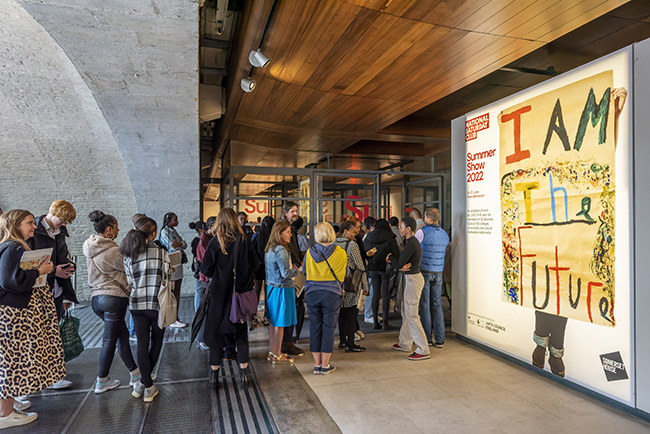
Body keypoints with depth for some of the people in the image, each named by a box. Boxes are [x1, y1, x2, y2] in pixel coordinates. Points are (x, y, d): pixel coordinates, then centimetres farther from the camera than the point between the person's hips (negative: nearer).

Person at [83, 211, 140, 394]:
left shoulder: (89, 248, 10)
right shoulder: (111, 250, -16)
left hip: (96, 297, 9)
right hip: (114, 296, -9)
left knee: (122, 334, 16)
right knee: (109, 340, 2)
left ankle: (134, 373, 22)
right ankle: (102, 382, 12)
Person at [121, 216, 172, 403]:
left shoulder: (129, 255, 1)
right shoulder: (161, 252, -9)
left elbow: (130, 282, 4)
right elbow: (167, 279, -6)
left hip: (137, 304, 3)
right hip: (158, 303, -3)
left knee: (142, 344, 7)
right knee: (156, 342, 15)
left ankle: (147, 385, 9)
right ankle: (145, 381, 22)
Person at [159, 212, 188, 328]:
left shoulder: (174, 231, 18)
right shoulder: (164, 231, -6)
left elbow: (185, 244, 9)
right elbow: (171, 246, -16)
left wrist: (179, 243, -10)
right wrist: (181, 245, -1)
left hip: (178, 264, 8)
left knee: (177, 293, 9)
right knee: (171, 292, -4)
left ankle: (175, 318, 16)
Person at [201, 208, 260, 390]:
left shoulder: (214, 242, -9)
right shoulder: (244, 241, -4)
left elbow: (206, 270, -9)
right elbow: (255, 265, -1)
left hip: (220, 293, -1)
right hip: (241, 293, 2)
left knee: (216, 333, 10)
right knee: (241, 333, 12)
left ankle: (214, 377, 16)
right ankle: (244, 376, 17)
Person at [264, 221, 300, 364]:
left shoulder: (269, 249, 9)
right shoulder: (280, 250, -20)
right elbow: (286, 273, -23)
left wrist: (292, 268, 16)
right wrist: (296, 270, -4)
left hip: (271, 287, 9)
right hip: (282, 289, -9)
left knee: (273, 321, 17)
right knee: (280, 323, 1)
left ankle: (272, 351, 28)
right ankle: (277, 356, 12)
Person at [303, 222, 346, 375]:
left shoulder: (310, 252, -4)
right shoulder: (341, 253, -6)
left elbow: (304, 272, 9)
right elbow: (342, 275, 6)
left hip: (313, 293, 1)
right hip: (332, 294, -1)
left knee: (315, 328, 10)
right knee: (328, 328, 7)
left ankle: (317, 364, 18)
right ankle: (325, 365, 14)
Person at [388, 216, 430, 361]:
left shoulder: (411, 244, -21)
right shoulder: (411, 241, 12)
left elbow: (399, 264, -18)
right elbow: (402, 259, 11)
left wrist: (390, 257, 1)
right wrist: (393, 259, -11)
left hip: (413, 280, -10)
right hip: (411, 278, 10)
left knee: (411, 315, -5)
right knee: (405, 312, 18)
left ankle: (423, 350, 2)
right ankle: (405, 344, 30)